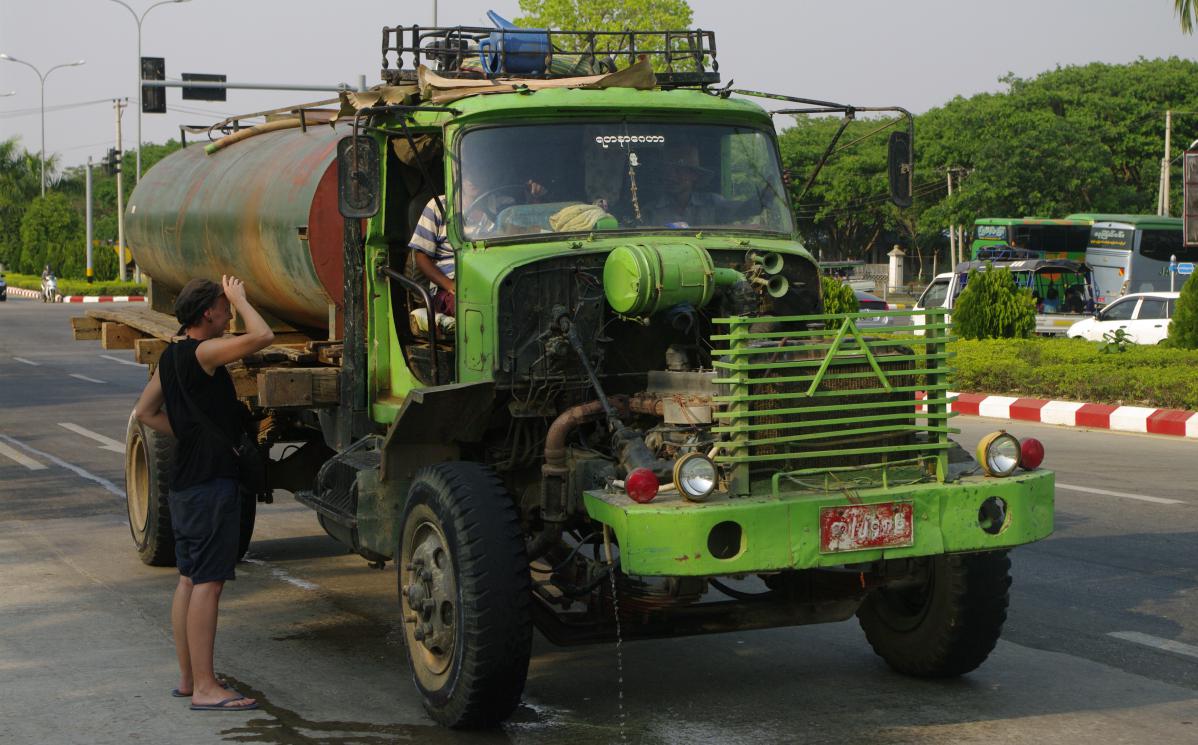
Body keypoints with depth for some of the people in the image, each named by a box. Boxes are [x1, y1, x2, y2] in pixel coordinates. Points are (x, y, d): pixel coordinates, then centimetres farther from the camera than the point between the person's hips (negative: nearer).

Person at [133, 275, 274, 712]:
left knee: (190, 579, 13)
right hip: (211, 481, -10)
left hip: (185, 482, 10)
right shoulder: (203, 352, -15)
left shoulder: (172, 357, 13)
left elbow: (145, 412, 22)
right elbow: (262, 337, -25)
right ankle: (204, 688, -8)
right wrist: (239, 299, -9)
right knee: (208, 582, -9)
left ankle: (188, 678, 20)